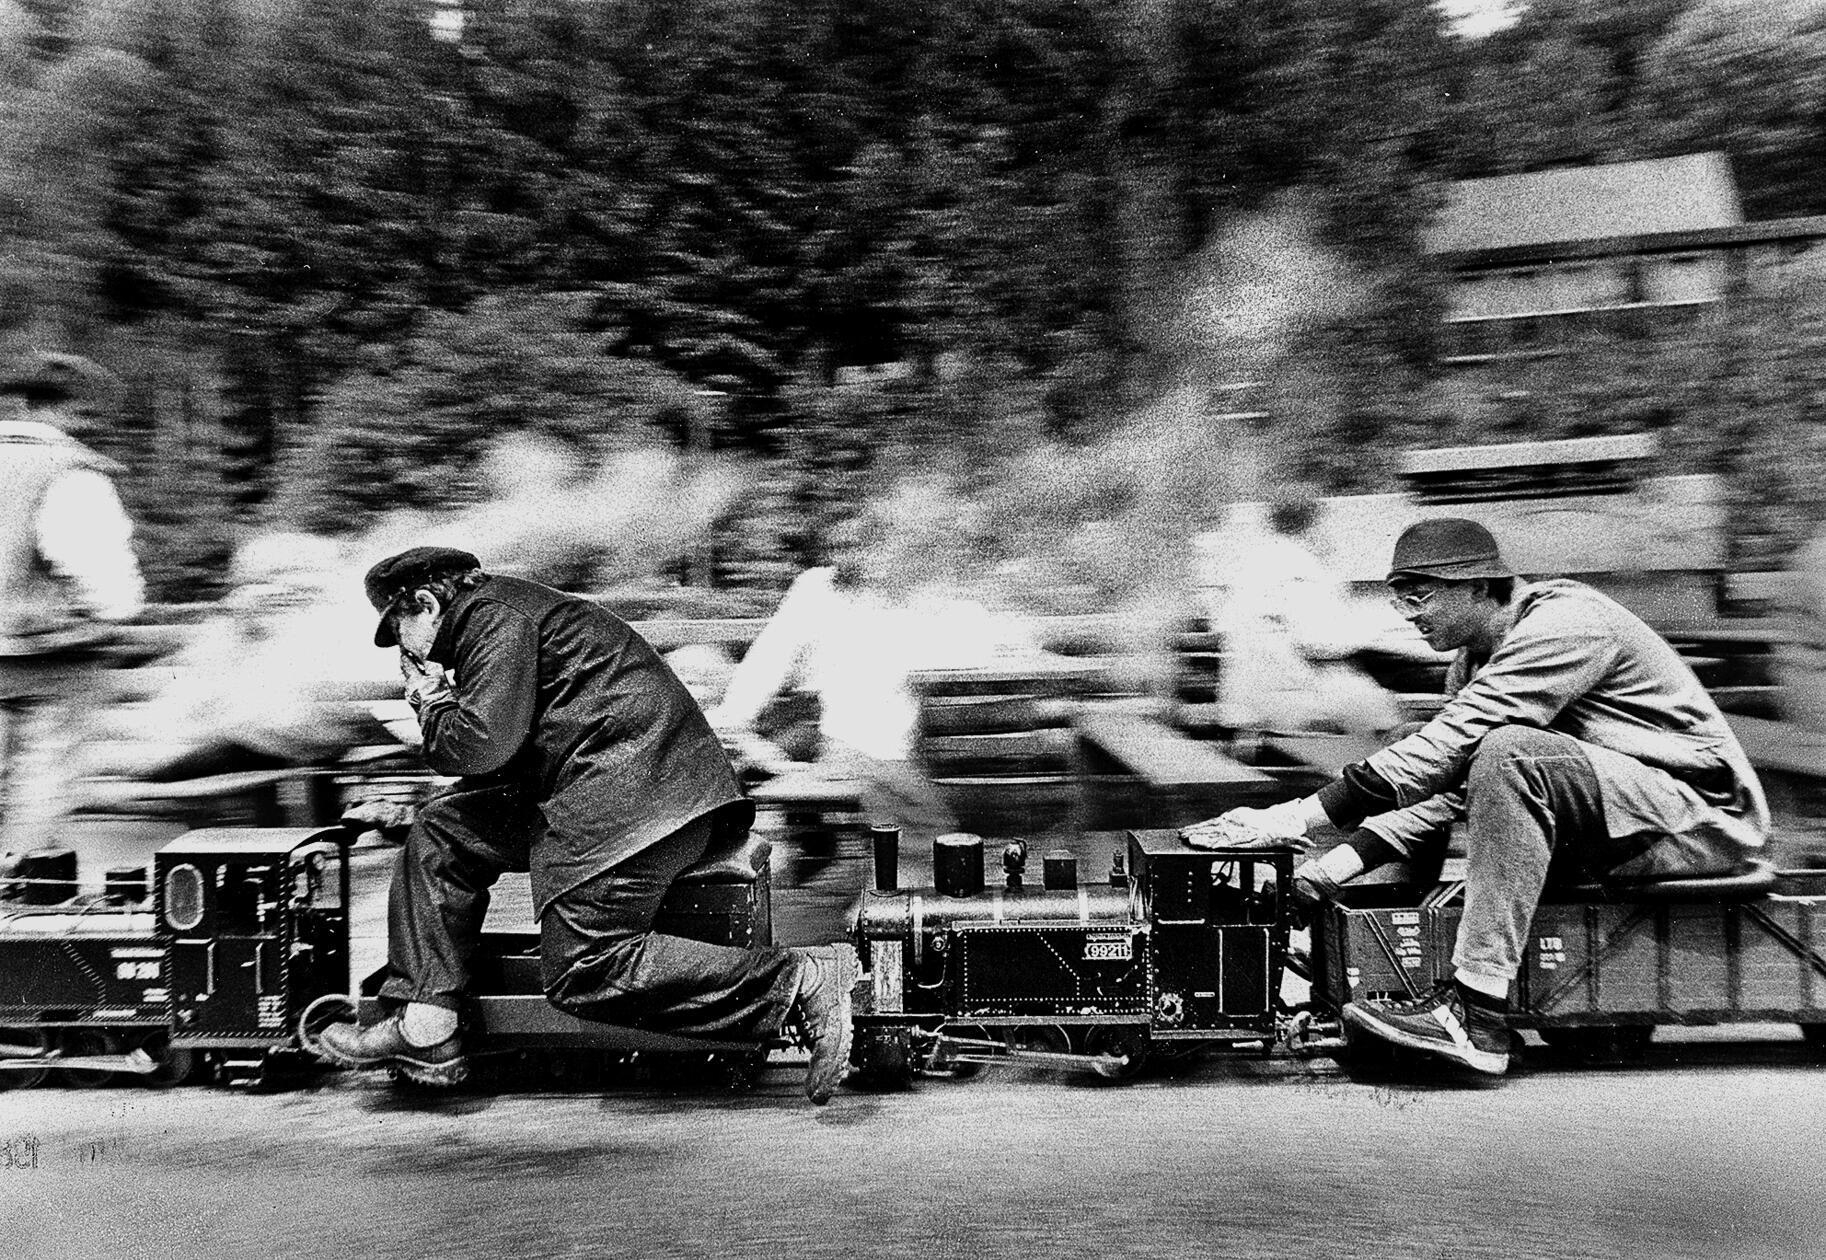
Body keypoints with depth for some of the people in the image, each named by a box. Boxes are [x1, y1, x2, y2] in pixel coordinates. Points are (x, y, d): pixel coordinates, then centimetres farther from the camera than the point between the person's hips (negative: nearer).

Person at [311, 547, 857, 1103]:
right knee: (442, 832, 13)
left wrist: (434, 701, 4)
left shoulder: (493, 616, -4)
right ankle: (424, 1033, 9)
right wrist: (440, 700, 14)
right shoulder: (498, 612, 28)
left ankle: (799, 979, -18)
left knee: (583, 969, -15)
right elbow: (504, 758, 26)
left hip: (634, 790, -11)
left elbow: (484, 744, -15)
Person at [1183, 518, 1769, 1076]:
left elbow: (1449, 746, -29)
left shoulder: (1563, 622, -19)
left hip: (1708, 815, -10)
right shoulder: (1475, 661, 10)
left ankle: (1476, 1012, -30)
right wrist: (1345, 857, -12)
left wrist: (1303, 814, -31)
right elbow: (1447, 779, 3)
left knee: (1511, 754, -29)